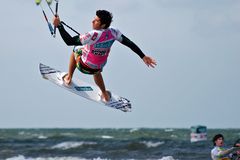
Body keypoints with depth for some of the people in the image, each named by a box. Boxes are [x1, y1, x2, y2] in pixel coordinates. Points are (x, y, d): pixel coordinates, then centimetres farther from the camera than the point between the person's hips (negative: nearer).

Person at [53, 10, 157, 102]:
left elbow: (69, 41, -41)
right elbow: (129, 43, -14)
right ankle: (105, 95, 56)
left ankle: (69, 78, 43)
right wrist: (143, 56, -5)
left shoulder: (94, 35, -40)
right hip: (98, 68, 5)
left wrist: (58, 25, -41)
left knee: (75, 50, 28)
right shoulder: (113, 32, -22)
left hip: (84, 67, -5)